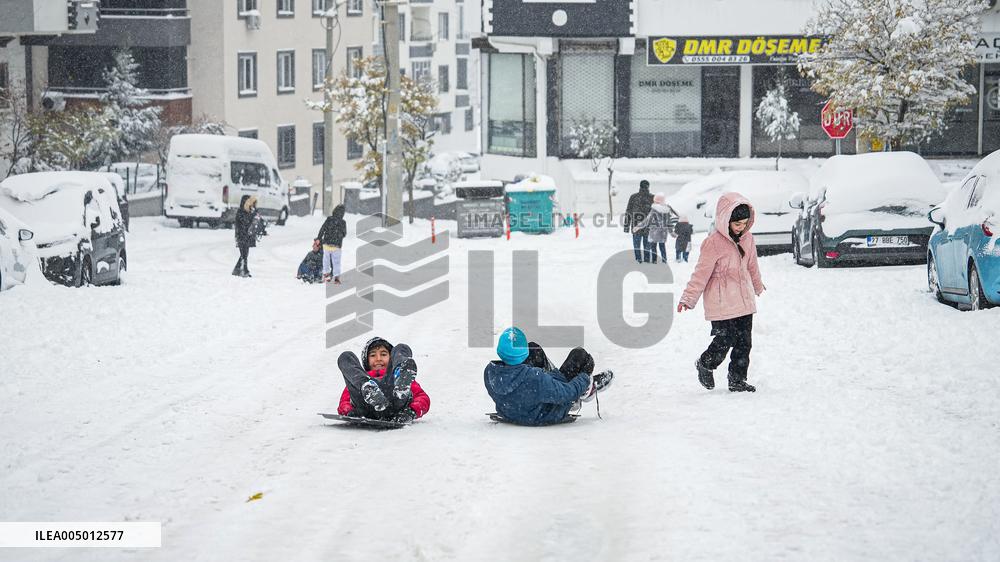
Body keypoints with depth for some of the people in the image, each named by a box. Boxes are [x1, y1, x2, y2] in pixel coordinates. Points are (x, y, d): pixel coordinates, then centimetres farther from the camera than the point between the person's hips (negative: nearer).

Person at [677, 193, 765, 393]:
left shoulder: (747, 238, 6)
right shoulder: (714, 243, -15)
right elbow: (701, 272, -13)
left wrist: (758, 286, 36)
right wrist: (689, 298, -15)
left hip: (744, 300, 6)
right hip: (721, 304, -6)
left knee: (744, 342, 5)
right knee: (724, 341, -6)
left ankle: (737, 381, 15)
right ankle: (705, 365, 22)